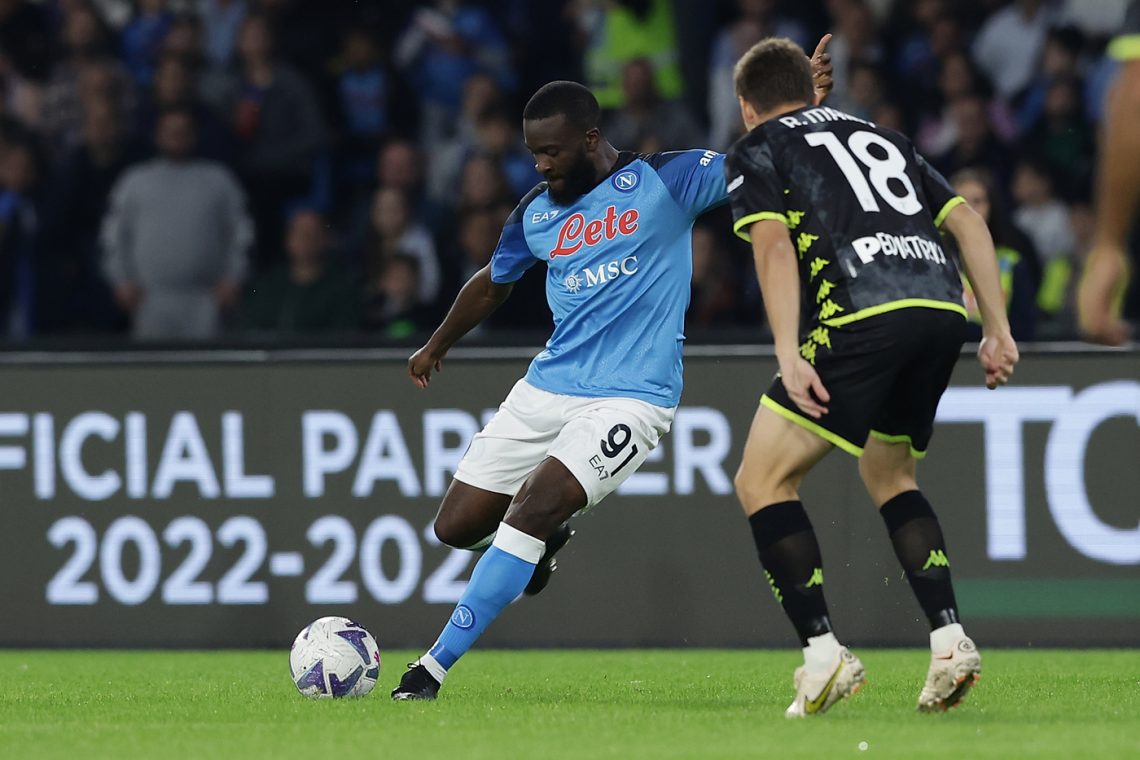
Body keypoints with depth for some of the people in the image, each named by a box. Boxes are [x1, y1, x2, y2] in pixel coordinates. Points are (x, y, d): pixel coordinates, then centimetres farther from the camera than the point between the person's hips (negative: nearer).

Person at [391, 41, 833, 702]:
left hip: (632, 396, -6)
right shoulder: (537, 211, 10)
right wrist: (437, 347, 43)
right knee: (456, 526, 2)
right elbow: (494, 283, 29)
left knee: (534, 506, -23)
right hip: (548, 389, 6)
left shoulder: (665, 180, -5)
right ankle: (541, 541, 37)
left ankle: (435, 666, -18)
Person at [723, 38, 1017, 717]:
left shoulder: (757, 151, 15)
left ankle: (824, 653, -7)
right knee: (888, 474, 26)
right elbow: (968, 221, 22)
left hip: (864, 316, -6)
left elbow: (774, 244, -3)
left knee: (763, 480, 4)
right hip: (944, 305, 6)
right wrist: (998, 330, 20)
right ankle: (951, 642, 11)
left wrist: (790, 355, -12)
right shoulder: (884, 138, 31)